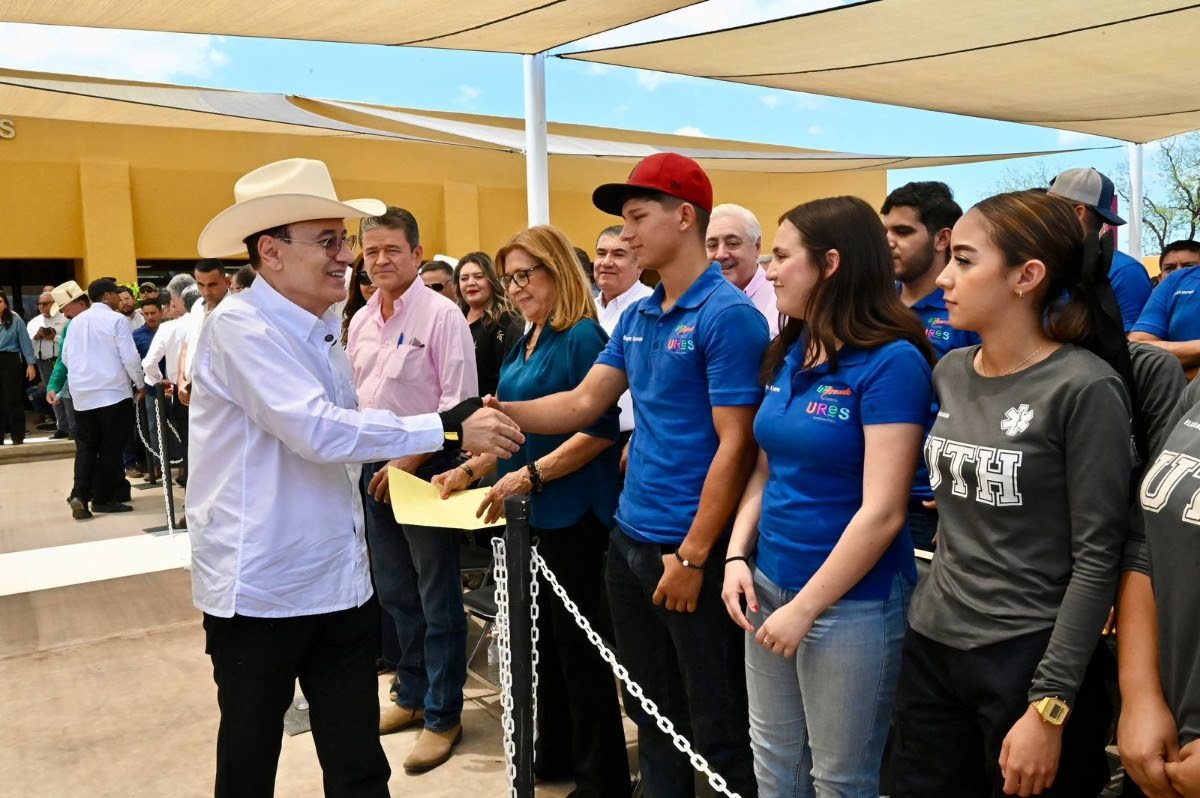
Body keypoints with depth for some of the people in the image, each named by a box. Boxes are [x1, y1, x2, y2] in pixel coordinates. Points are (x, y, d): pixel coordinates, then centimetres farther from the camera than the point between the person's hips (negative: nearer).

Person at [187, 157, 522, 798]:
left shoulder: (322, 327, 12)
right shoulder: (240, 326, -15)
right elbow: (319, 431, -26)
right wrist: (449, 427, -25)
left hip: (338, 581, 7)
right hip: (260, 588, -7)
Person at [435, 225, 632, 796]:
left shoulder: (583, 336, -13)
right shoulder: (526, 343, 12)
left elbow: (600, 431, -21)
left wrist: (530, 476, -25)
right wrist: (471, 469, 10)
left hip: (572, 515, -9)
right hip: (530, 515, 9)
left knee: (580, 644, 3)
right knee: (545, 638, 18)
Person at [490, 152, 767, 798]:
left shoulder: (728, 315, -14)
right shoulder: (636, 317, 11)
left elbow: (734, 444, -17)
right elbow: (583, 404, 11)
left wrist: (693, 554, -18)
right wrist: (498, 412, -3)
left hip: (692, 550, -8)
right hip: (629, 538, 8)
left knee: (718, 727, 6)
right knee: (651, 714, 20)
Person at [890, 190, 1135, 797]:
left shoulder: (1086, 388, -14)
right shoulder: (950, 373, 5)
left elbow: (1097, 559, -15)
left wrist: (1050, 705, -16)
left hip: (1029, 659, -6)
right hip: (930, 643, 6)